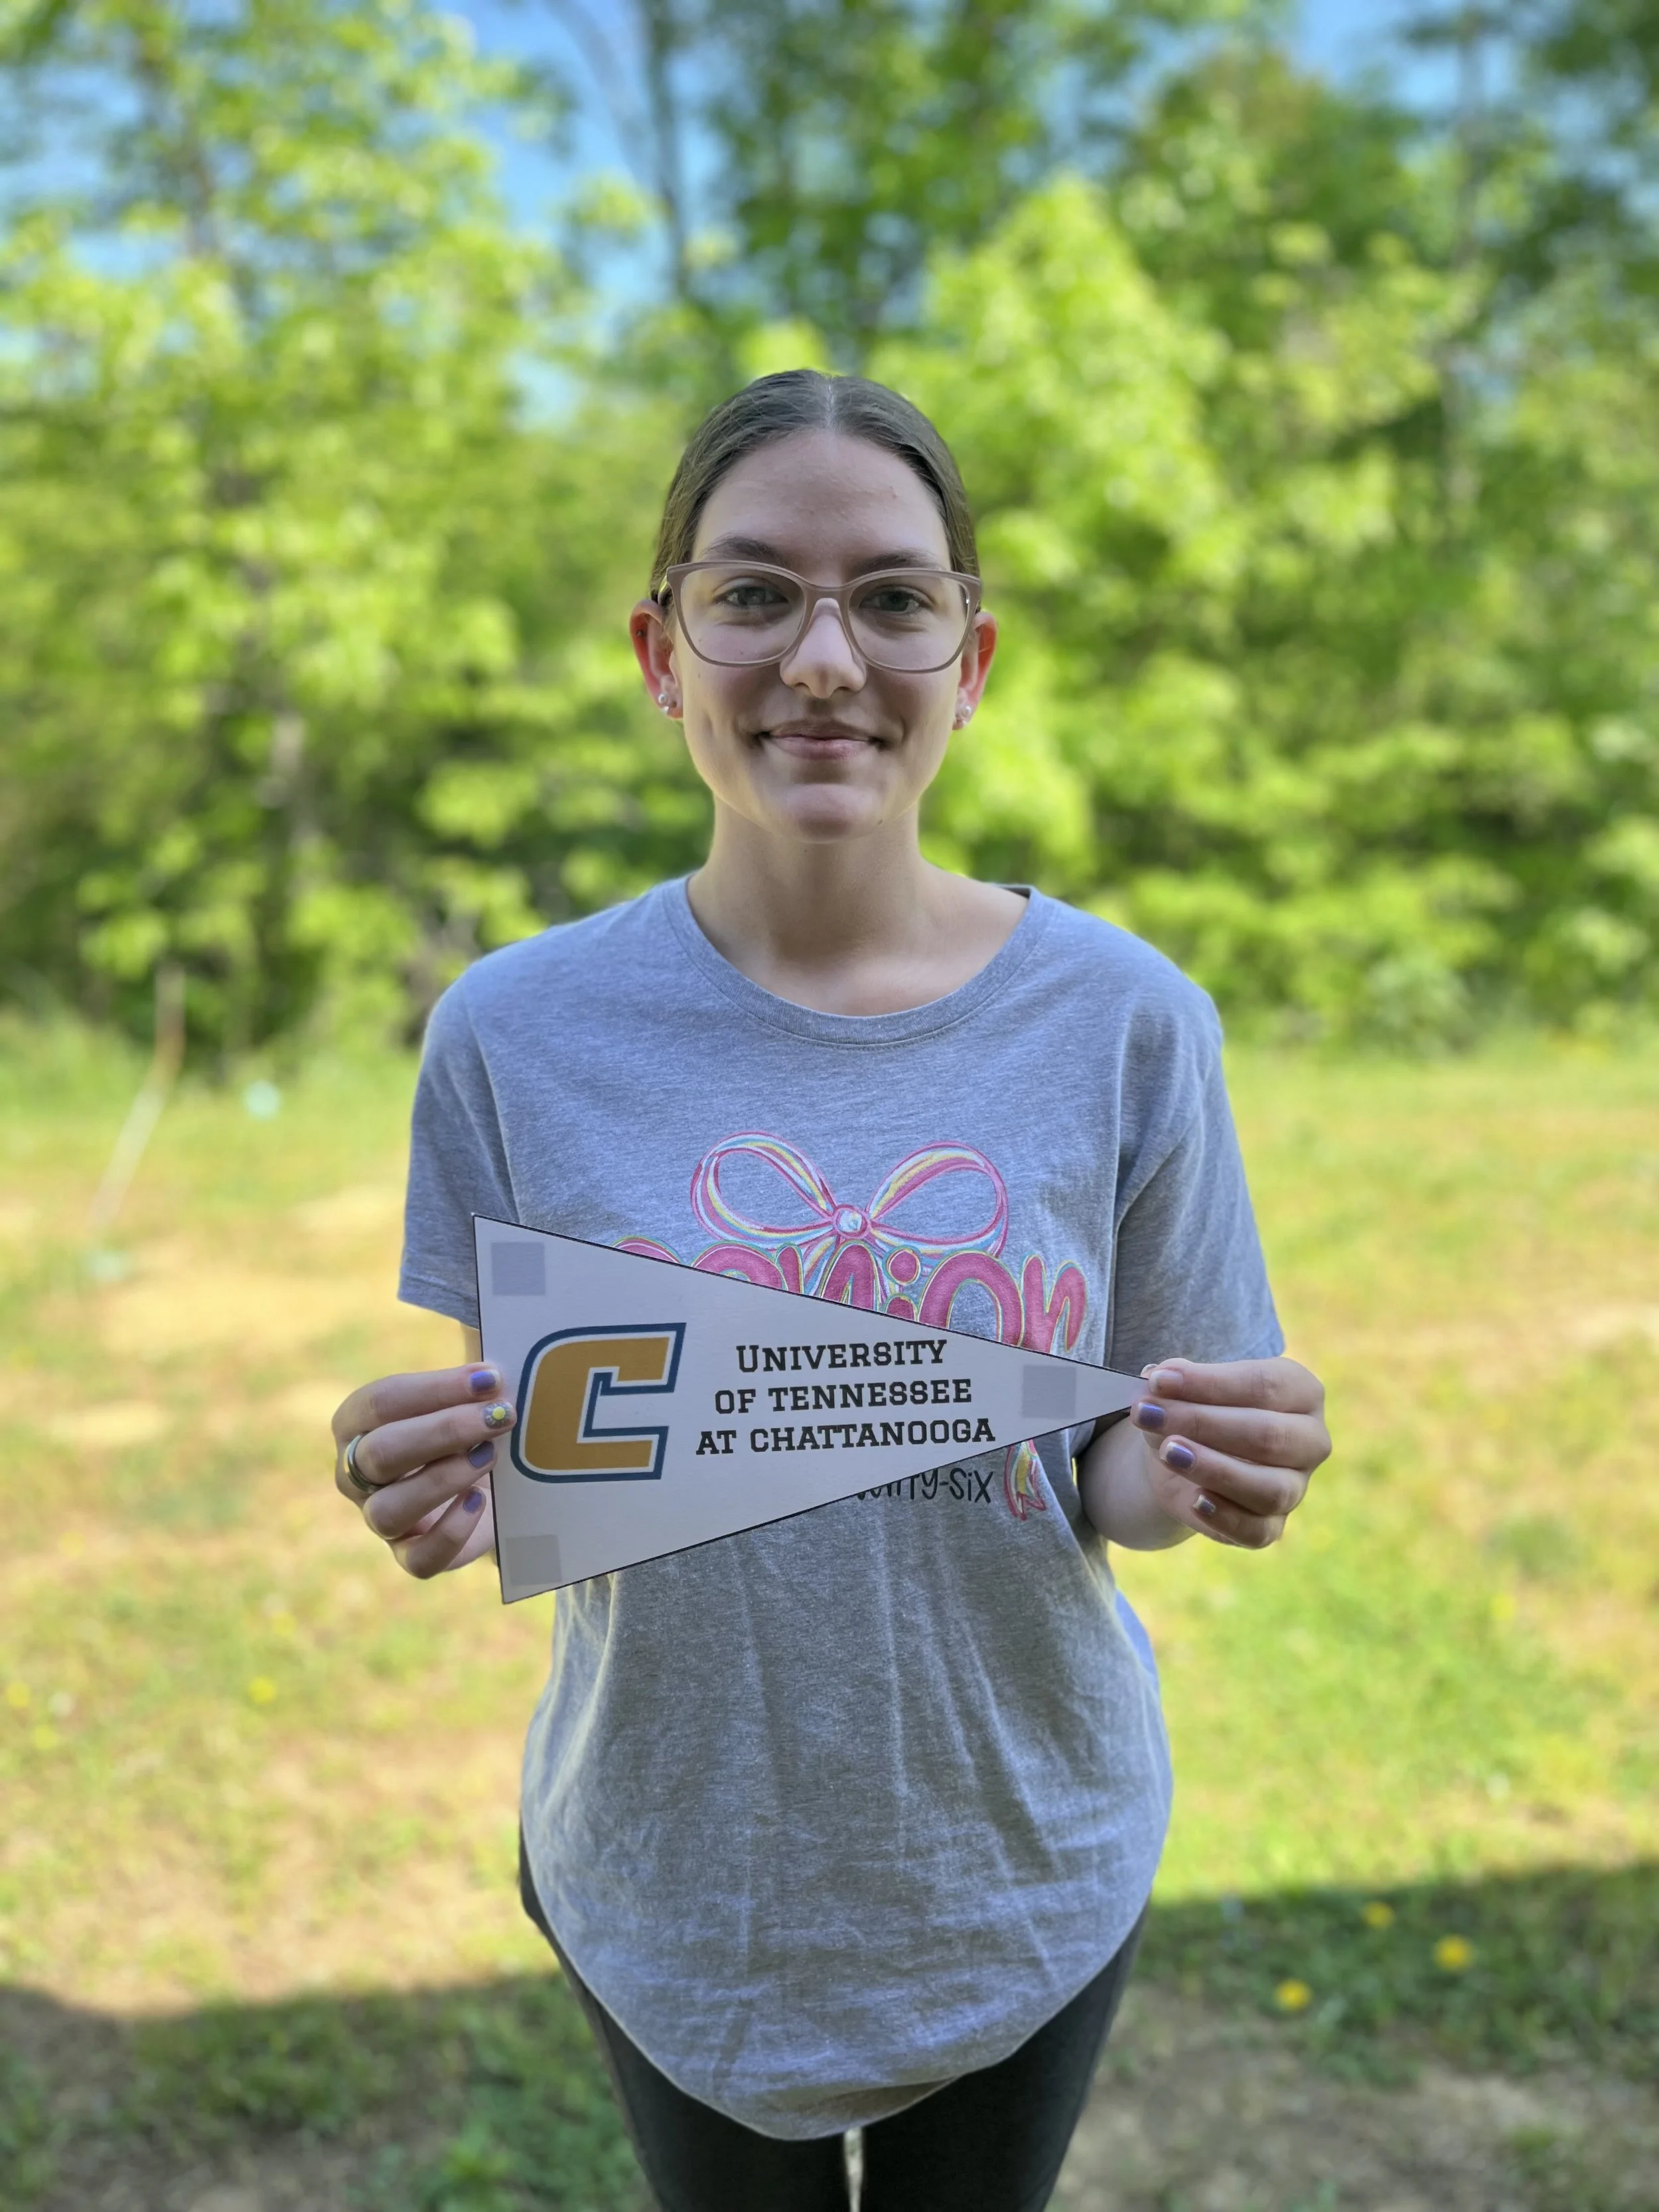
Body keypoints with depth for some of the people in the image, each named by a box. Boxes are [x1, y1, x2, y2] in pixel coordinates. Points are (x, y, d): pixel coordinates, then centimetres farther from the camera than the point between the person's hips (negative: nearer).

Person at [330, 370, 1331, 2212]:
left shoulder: (1123, 1021, -13)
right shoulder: (519, 1031, -14)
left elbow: (1128, 1477, -4)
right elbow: (512, 1467, -5)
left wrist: (1187, 1483, -25)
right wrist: (446, 1499, -26)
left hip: (1025, 1870, 1)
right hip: (676, 1880, 0)